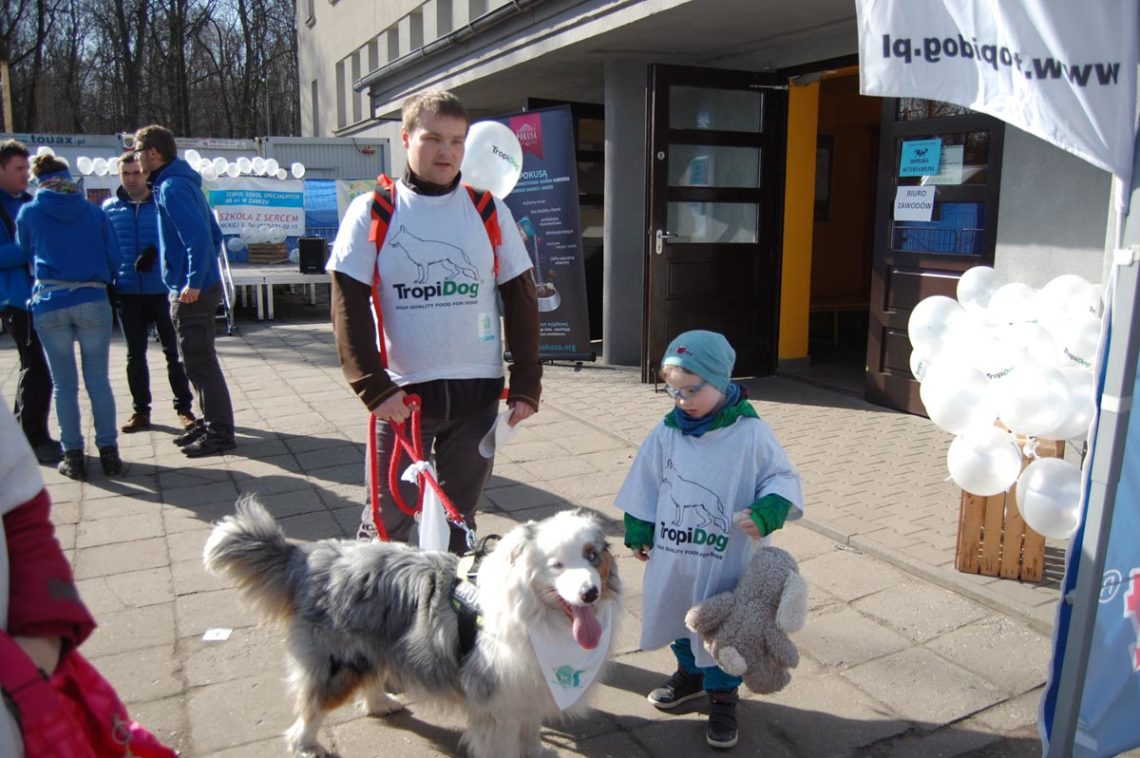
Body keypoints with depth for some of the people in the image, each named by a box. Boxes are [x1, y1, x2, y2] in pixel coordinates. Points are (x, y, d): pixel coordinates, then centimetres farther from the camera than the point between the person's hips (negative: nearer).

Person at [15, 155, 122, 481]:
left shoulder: (28, 213, 6)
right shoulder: (93, 211, 6)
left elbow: (25, 255, 16)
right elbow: (113, 258, 6)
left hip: (49, 304, 0)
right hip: (92, 301, 0)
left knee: (65, 384, 7)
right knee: (98, 381, 6)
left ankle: (73, 456, 10)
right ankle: (108, 452, 7)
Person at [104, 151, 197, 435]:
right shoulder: (109, 208, 7)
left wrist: (155, 250, -20)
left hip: (163, 290, -3)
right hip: (128, 293, 3)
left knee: (173, 351, 4)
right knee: (135, 354, 11)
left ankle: (184, 408, 13)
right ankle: (140, 410, 21)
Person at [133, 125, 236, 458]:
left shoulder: (171, 187, -15)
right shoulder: (183, 181, 16)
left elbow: (199, 236, -27)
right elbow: (214, 233, 20)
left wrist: (194, 282, -24)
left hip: (192, 292, -10)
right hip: (200, 285, 10)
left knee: (200, 362, -4)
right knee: (198, 360, 18)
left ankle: (220, 433, 3)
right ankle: (211, 421, 28)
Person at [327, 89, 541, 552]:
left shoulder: (491, 212, 4)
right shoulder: (371, 212, -1)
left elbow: (520, 300, 6)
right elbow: (348, 306, -4)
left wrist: (527, 384, 0)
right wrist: (373, 388, -13)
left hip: (478, 392, 2)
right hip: (402, 395, -2)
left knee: (459, 518, 13)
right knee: (388, 521, 6)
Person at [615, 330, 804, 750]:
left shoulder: (750, 433, -16)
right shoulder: (667, 431, -5)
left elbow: (783, 480, -7)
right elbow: (645, 486, 6)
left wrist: (764, 513, -26)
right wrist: (638, 533, 12)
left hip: (725, 561, -4)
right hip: (673, 555, 4)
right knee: (680, 618, 22)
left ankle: (723, 696, 31)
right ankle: (690, 672, 47)